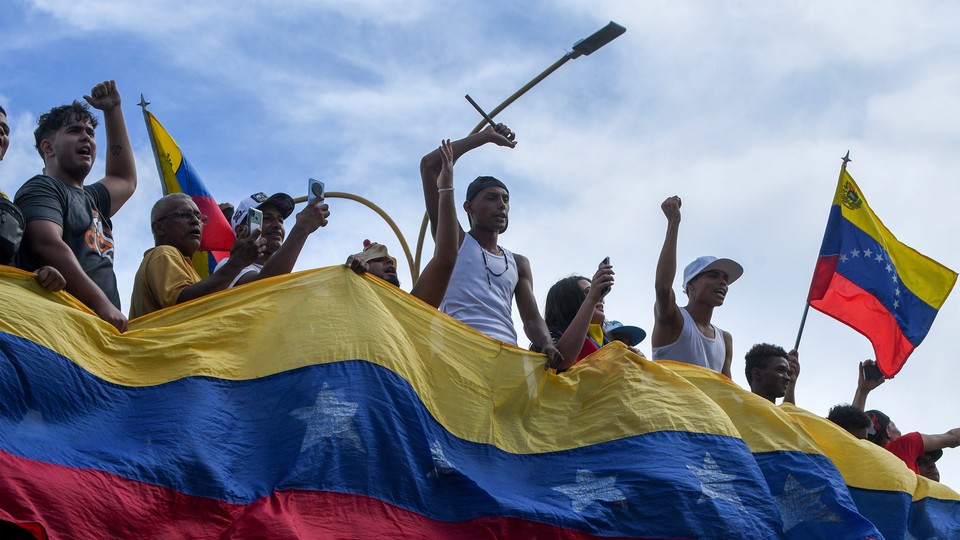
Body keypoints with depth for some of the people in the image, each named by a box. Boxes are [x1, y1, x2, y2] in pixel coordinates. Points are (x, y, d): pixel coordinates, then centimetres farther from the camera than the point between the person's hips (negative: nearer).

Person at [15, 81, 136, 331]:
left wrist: (112, 111, 46)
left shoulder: (90, 199, 31)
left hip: (104, 327, 8)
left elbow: (125, 179, 50)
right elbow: (49, 245, -12)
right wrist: (103, 304, -21)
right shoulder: (41, 188, 4)